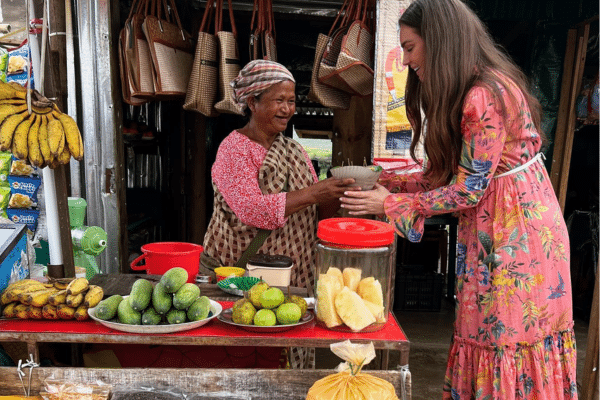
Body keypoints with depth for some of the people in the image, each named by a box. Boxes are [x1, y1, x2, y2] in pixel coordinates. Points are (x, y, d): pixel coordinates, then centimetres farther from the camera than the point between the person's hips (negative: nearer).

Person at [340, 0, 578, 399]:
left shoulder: (486, 96, -21)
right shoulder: (468, 91, 10)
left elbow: (468, 190, -19)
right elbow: (452, 173, 9)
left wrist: (390, 203, -15)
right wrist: (387, 181, 5)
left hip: (515, 235, -9)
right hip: (494, 228, 9)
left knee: (505, 339, 2)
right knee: (489, 336, 14)